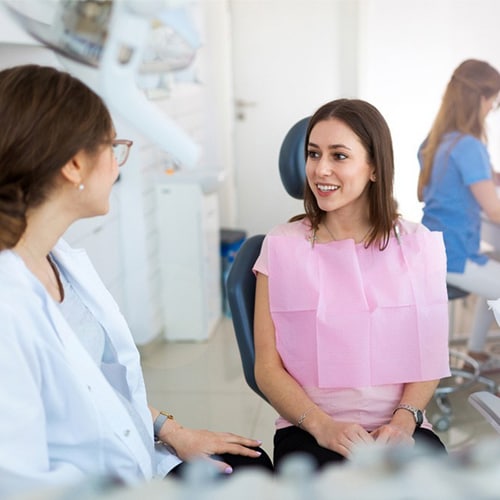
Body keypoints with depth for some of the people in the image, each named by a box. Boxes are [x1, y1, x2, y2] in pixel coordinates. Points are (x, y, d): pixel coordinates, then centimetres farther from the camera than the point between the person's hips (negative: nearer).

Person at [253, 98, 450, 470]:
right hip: (309, 430, -2)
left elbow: (429, 356, 4)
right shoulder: (281, 246, 2)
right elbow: (267, 368, -1)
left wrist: (404, 419, -13)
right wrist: (322, 425, -15)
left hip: (398, 428, 2)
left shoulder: (418, 245, 6)